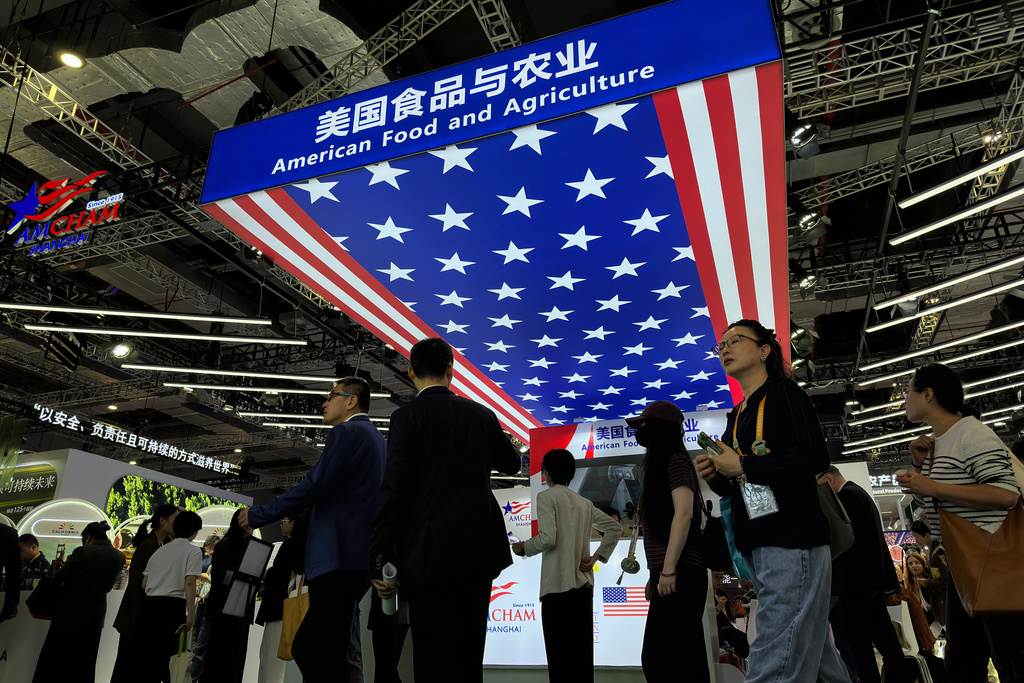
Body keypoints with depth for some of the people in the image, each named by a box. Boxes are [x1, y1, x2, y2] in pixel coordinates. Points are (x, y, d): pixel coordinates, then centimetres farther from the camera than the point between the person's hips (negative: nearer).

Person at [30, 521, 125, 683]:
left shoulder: (83, 552, -13)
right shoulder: (120, 557, 1)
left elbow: (58, 579, -9)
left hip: (70, 614, -5)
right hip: (95, 618, 5)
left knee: (53, 664, 6)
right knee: (84, 668, 14)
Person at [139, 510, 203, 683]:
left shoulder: (160, 550, 18)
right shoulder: (193, 551, -1)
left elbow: (144, 584, 15)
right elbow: (189, 583, -12)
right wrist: (191, 613, -12)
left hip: (150, 604, 6)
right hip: (173, 605, -6)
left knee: (146, 654, 8)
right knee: (169, 655, -1)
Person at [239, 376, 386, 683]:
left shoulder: (346, 432, -8)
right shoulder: (376, 438, 21)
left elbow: (314, 487, -16)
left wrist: (258, 515, -6)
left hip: (338, 558, -10)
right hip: (362, 556, 10)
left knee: (310, 648, -8)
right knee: (326, 648, 14)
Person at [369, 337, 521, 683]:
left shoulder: (409, 415, -6)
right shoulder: (482, 414, 9)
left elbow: (395, 489, -12)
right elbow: (512, 463, 25)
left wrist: (380, 559, -8)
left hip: (432, 555, -5)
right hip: (480, 551, 6)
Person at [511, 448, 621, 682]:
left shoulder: (546, 496, -4)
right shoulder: (584, 503, 16)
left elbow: (548, 538, -15)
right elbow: (615, 527, 14)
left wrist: (523, 547, 1)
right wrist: (595, 557, 12)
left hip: (558, 584, -6)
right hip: (584, 584, 6)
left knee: (560, 656, -4)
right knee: (582, 655, 10)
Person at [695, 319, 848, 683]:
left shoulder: (783, 391, -3)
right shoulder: (737, 415, 19)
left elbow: (815, 457, -17)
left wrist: (741, 467, -15)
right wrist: (715, 475, 1)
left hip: (791, 540, -9)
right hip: (757, 546, 9)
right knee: (811, 646, 17)